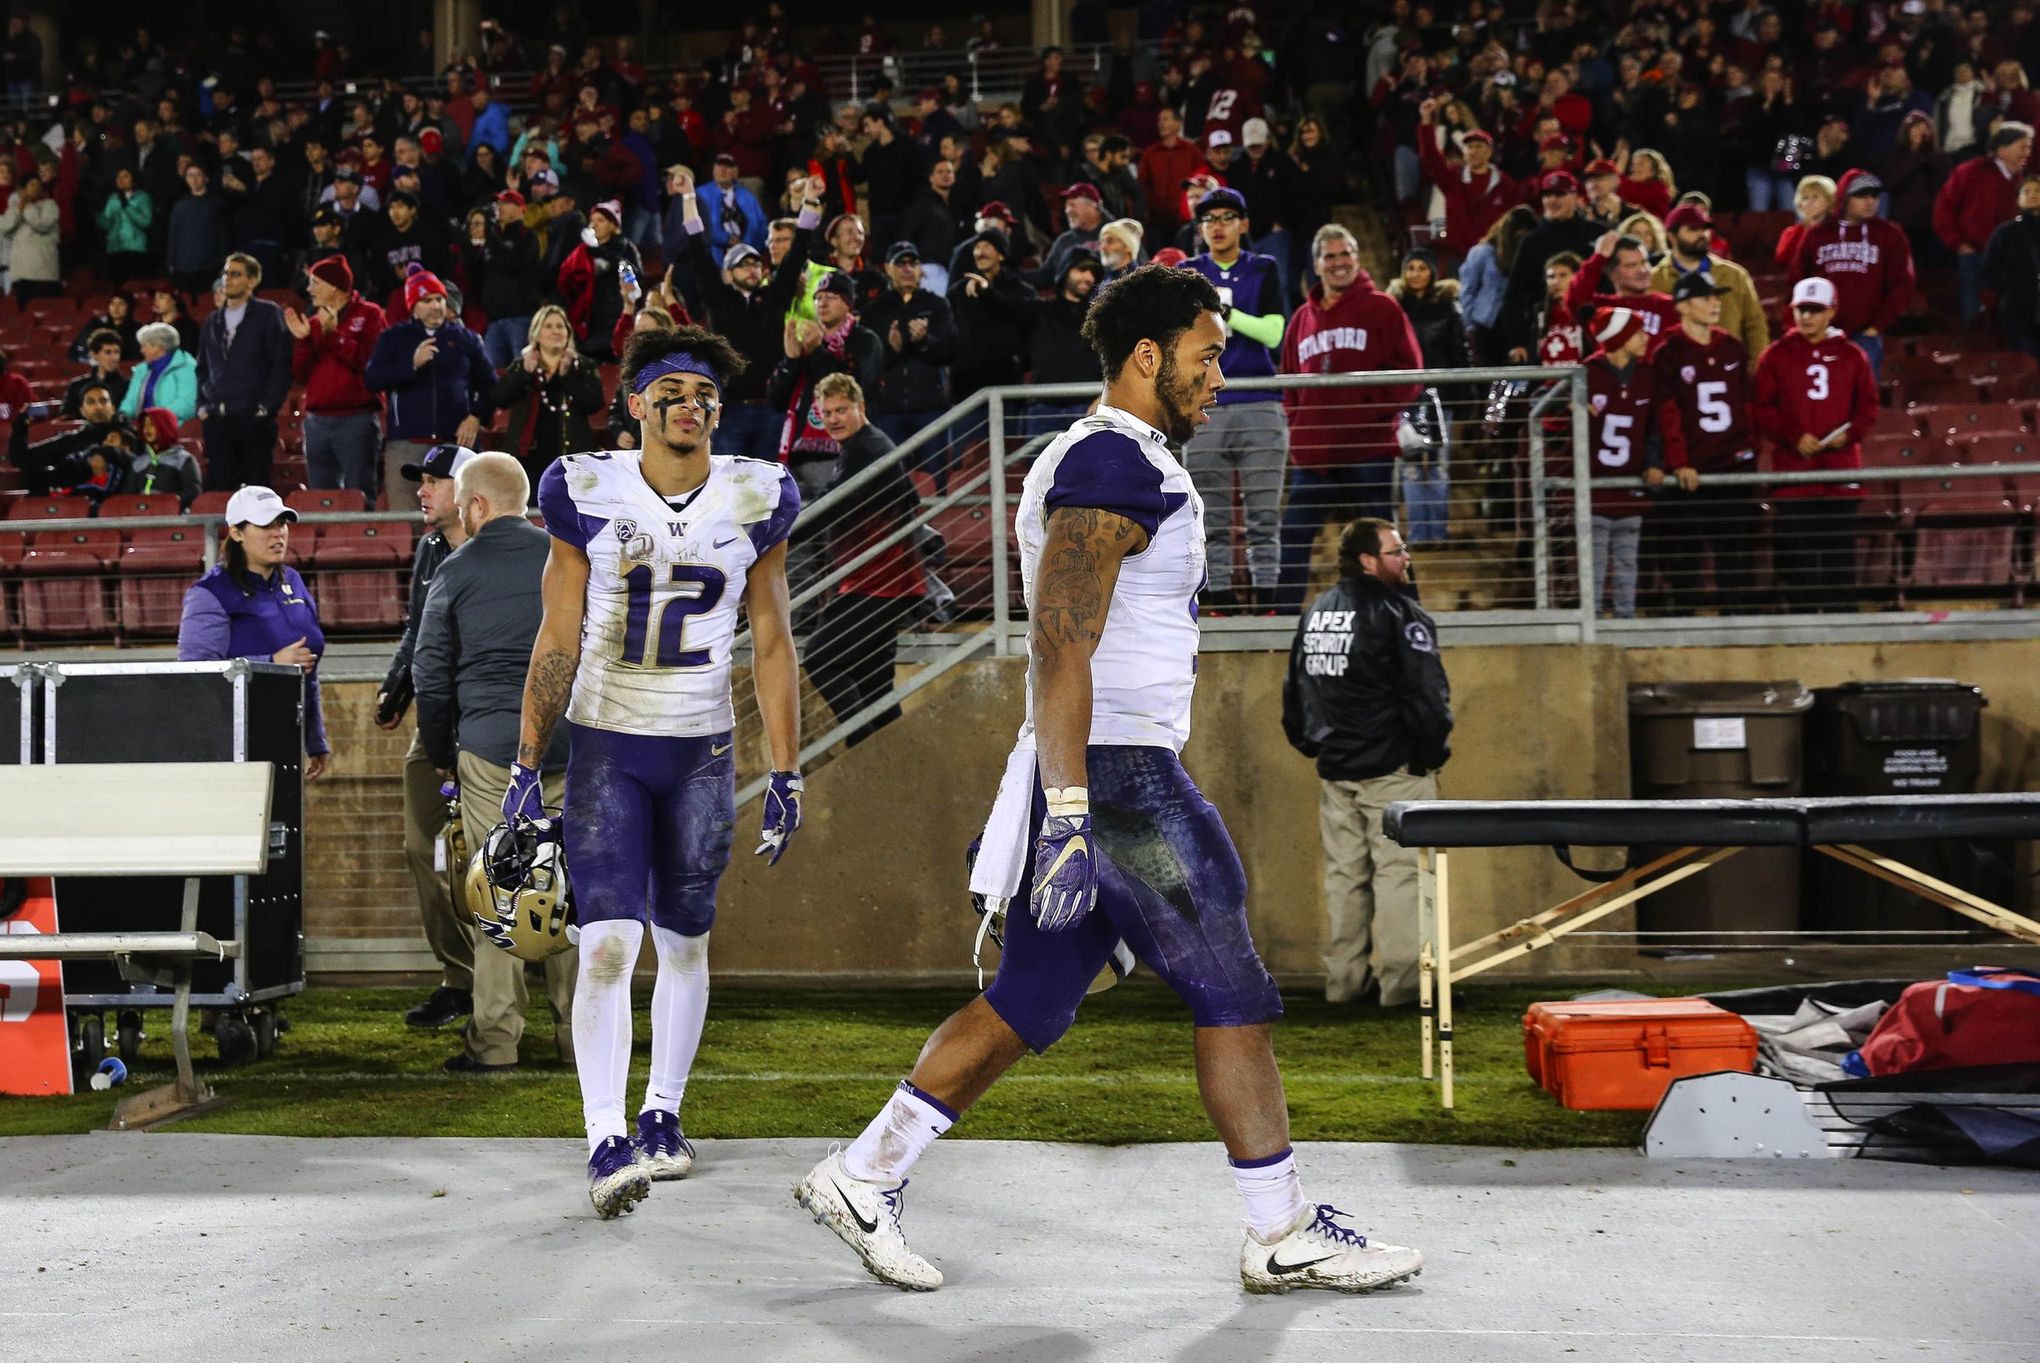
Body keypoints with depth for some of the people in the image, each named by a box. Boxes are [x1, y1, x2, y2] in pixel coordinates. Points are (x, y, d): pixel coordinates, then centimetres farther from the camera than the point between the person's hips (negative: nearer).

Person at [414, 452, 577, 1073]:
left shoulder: (457, 569, 1)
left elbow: (430, 673, 4)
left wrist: (440, 755, 15)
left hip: (490, 748, -2)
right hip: (572, 746, 2)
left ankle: (495, 1039, 2)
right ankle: (579, 1034, 9)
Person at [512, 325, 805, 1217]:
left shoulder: (756, 501, -1)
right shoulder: (588, 493, -5)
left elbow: (772, 647, 4)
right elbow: (557, 640, 0)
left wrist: (786, 774, 2)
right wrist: (527, 765, -2)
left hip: (701, 750, 2)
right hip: (604, 744, -2)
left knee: (685, 941, 11)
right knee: (608, 943, -13)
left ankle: (662, 1115, 28)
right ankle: (606, 1143, -10)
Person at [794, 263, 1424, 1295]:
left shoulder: (1099, 459, 19)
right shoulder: (1116, 463, -14)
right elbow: (1059, 651, -22)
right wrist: (1070, 822, -27)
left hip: (1089, 777, 10)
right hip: (1116, 778, -10)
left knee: (1028, 1003, 12)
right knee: (1232, 996, -1)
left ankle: (862, 1176, 16)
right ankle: (1284, 1237, 10)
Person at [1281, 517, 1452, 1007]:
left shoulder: (1314, 614, 11)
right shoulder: (1397, 613, -12)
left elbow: (1295, 690, 17)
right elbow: (1427, 692, -17)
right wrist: (1433, 751, -6)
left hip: (1335, 770, 7)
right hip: (1394, 768, -7)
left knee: (1344, 875, 13)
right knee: (1398, 874, -3)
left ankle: (1343, 979, 17)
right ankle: (1401, 982, -3)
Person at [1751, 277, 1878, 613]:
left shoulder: (1850, 355, 10)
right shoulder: (1776, 355, 5)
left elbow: (1868, 406, 10)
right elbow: (1761, 409, -1)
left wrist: (1849, 434, -9)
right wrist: (1793, 437, -13)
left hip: (1842, 471, 1)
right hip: (1792, 469, -1)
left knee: (1841, 555, 4)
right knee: (1796, 557, -1)